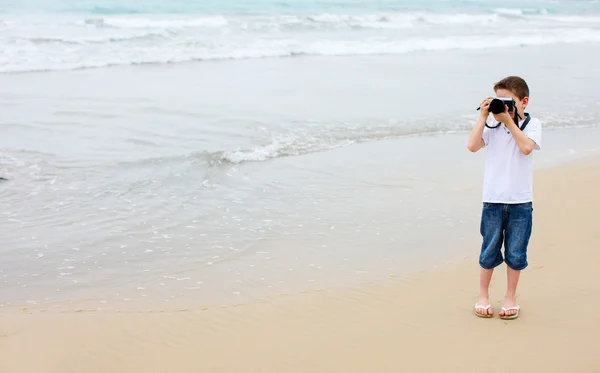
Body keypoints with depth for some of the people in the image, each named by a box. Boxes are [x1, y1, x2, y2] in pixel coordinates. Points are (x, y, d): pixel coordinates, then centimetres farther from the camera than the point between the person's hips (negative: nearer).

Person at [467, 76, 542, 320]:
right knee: (489, 252, 8)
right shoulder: (493, 125, 3)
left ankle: (510, 296, 23)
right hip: (493, 199, 1)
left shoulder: (531, 124, 0)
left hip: (521, 201, -1)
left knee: (515, 253, 8)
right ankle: (483, 295, 23)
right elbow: (472, 146, -10)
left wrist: (509, 121, -17)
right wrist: (483, 116, -9)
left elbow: (527, 147, -19)